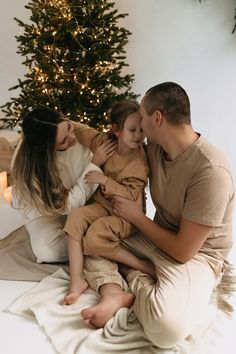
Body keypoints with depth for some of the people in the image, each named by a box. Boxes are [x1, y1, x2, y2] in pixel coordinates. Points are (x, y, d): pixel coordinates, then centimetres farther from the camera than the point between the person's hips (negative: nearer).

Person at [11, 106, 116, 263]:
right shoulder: (29, 164, -32)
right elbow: (68, 205, -28)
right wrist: (94, 164, -30)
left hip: (83, 204, 5)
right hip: (45, 213, -4)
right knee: (49, 252, -30)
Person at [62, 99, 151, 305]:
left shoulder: (140, 161, -16)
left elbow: (130, 195, -21)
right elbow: (81, 130, 9)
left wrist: (104, 180, -25)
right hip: (103, 204, 6)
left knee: (95, 237, -28)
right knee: (75, 217, -20)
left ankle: (144, 266, -14)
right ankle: (77, 280, -16)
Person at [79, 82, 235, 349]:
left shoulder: (211, 171, -30)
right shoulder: (154, 148, -5)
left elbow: (183, 251, -25)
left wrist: (136, 217, -14)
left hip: (196, 254, -8)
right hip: (156, 238, 8)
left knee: (167, 324, -37)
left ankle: (130, 281, -10)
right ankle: (113, 294, -17)